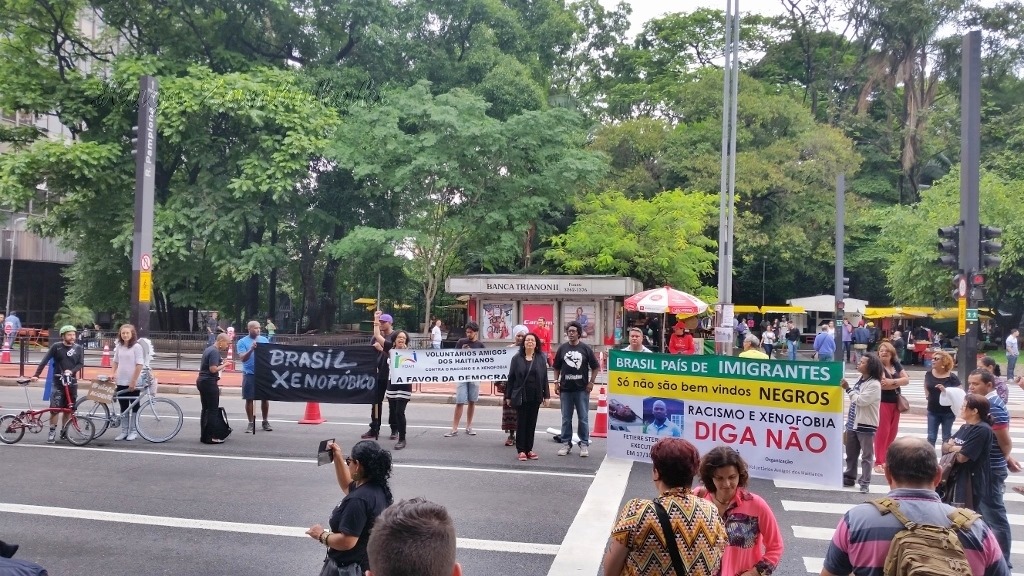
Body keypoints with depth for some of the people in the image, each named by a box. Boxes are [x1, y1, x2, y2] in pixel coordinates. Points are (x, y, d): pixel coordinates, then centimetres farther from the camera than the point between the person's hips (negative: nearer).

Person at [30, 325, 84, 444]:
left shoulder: (78, 348, 3)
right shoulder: (56, 347, -3)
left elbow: (81, 364, 0)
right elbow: (44, 361, -6)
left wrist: (71, 371, -18)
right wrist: (36, 375, -14)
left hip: (72, 382, 2)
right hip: (58, 382, -2)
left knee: (68, 409, 8)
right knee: (54, 408, -10)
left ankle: (63, 431, 20)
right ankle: (52, 432, 0)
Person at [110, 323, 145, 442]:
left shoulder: (136, 347, -10)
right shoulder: (119, 347, 7)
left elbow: (139, 365, -13)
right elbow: (115, 362, 17)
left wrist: (133, 381, -16)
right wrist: (112, 374, -1)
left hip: (133, 383, -5)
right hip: (121, 382, 5)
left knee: (134, 406, 5)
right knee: (123, 407, 10)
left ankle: (133, 431, 12)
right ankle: (124, 431, 17)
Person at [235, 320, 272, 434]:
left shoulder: (264, 340, 7)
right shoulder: (242, 342, -3)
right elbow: (242, 358, -12)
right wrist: (251, 349, -27)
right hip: (249, 374, -3)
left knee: (265, 398, 7)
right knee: (249, 399, 2)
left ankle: (265, 422, 20)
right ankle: (251, 423, 12)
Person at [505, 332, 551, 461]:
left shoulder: (541, 358, 4)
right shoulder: (517, 358, 1)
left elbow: (544, 378, 5)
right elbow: (511, 378, 2)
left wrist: (546, 395, 1)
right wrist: (508, 396, 0)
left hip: (535, 397, 2)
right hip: (520, 396, -1)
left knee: (532, 423, 7)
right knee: (521, 423, 2)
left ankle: (529, 449, 15)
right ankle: (521, 450, 7)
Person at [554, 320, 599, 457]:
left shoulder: (585, 348, 0)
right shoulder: (562, 348, 5)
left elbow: (595, 367, 5)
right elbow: (557, 367, 13)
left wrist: (591, 382, -3)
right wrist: (556, 382, 4)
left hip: (582, 389, -2)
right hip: (565, 389, 2)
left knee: (583, 418, 2)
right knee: (566, 419, 8)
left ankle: (584, 444, 10)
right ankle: (566, 443, 16)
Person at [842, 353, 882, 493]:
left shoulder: (874, 384, -15)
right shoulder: (860, 379, 10)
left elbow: (861, 400, -23)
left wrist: (848, 389, -14)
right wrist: (849, 420, 17)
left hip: (866, 424, -8)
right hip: (853, 423, 8)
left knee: (866, 455, 1)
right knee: (851, 453, 16)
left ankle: (865, 482, 6)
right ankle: (849, 477, 27)